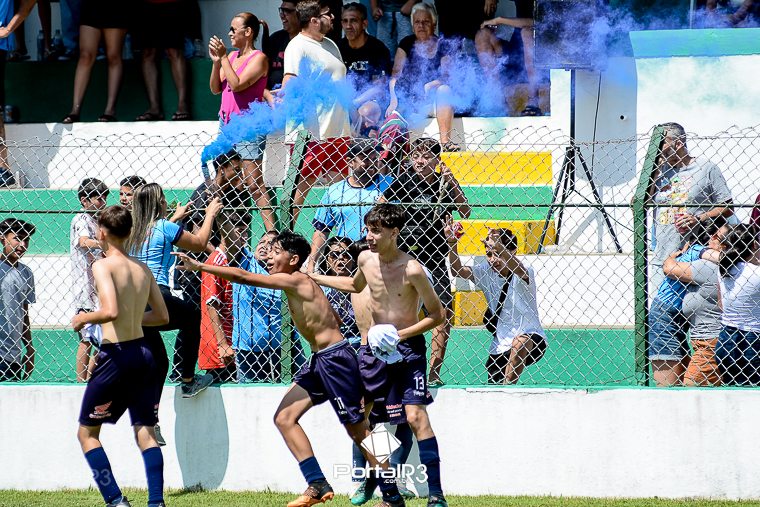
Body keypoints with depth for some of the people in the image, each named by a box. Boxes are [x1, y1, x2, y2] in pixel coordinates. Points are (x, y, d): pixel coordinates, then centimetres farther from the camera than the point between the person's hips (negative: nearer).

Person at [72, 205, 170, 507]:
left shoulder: (104, 266, -11)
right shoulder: (142, 269, 9)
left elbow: (111, 311, -24)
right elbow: (162, 316, 15)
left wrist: (84, 318, -6)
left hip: (117, 355, -6)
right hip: (144, 352, 6)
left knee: (87, 432, 7)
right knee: (145, 433, 9)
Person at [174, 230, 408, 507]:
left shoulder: (296, 281, -14)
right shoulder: (301, 285, 13)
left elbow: (243, 276, -18)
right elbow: (334, 320, 19)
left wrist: (199, 266, -16)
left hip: (336, 359, -10)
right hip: (320, 360, 10)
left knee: (358, 430, -3)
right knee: (285, 417, 5)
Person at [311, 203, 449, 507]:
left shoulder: (411, 270, -18)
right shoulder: (366, 259, 0)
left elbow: (437, 314, -12)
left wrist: (401, 334, -19)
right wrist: (314, 279, 23)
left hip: (407, 348, -7)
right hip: (375, 348, 7)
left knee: (415, 415, -19)